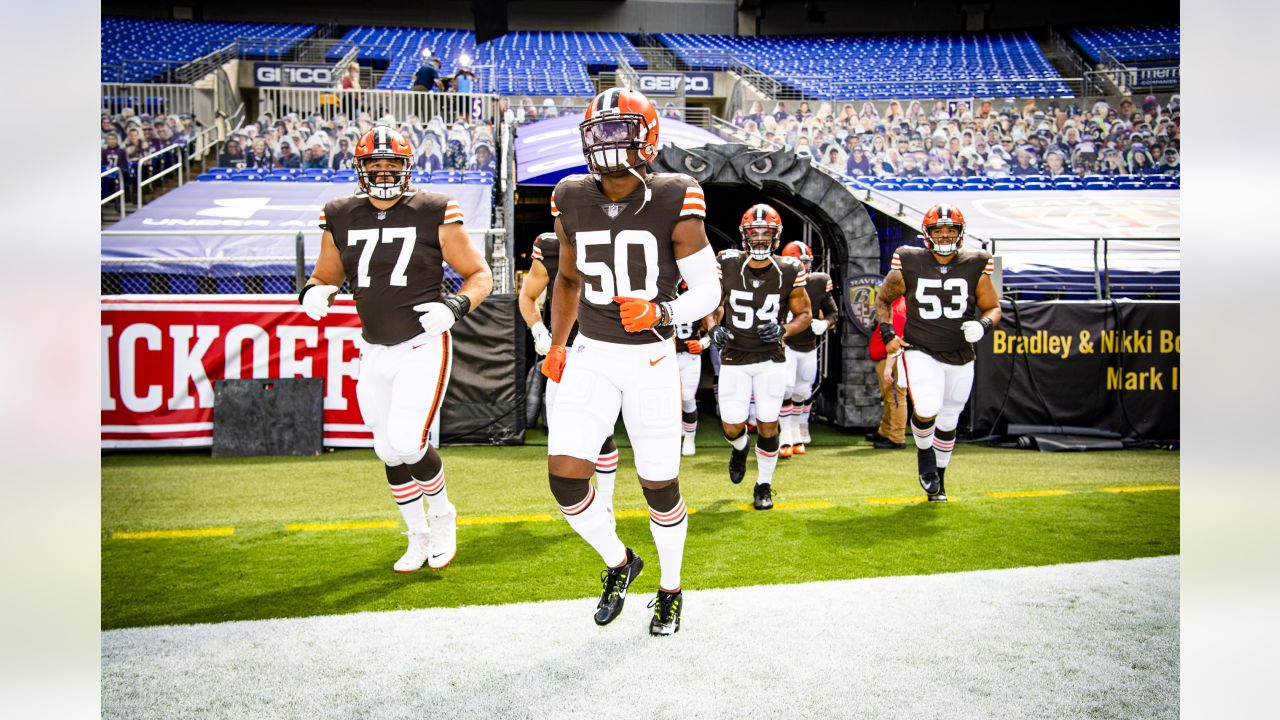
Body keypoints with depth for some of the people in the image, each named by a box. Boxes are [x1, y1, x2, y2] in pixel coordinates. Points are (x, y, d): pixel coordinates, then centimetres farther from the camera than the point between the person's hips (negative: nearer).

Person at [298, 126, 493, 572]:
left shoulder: (433, 213, -7)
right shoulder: (341, 218, 3)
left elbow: (480, 275, -2)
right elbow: (325, 277, 15)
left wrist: (456, 306, -21)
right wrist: (313, 293, -9)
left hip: (423, 347, -5)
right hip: (375, 353, 5)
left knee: (407, 443, -17)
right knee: (389, 453, 12)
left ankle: (442, 515, 14)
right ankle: (418, 538, 33)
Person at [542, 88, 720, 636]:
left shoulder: (674, 202, -12)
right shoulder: (572, 202, -1)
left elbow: (707, 290, -8)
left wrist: (660, 312, -26)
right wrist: (556, 344, 16)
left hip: (651, 358, -3)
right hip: (591, 354, 3)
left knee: (660, 486, 5)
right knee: (565, 479, -6)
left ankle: (670, 590, 32)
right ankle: (619, 561, 24)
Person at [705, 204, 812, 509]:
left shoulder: (789, 272, -7)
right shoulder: (727, 266, -8)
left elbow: (804, 313, 4)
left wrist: (783, 330, -15)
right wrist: (713, 328, -16)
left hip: (771, 360, 0)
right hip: (734, 360, 0)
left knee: (768, 426, 3)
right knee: (733, 428, 0)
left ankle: (764, 486, 24)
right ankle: (740, 449, 39)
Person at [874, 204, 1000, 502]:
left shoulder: (975, 267, -3)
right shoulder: (910, 265, -6)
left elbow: (993, 307, 7)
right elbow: (882, 298, 9)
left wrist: (983, 325, -15)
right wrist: (887, 334, -3)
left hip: (960, 358, 3)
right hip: (921, 352, -3)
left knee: (948, 421, 13)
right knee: (926, 411, -23)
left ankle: (937, 478, 36)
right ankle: (925, 454, 10)